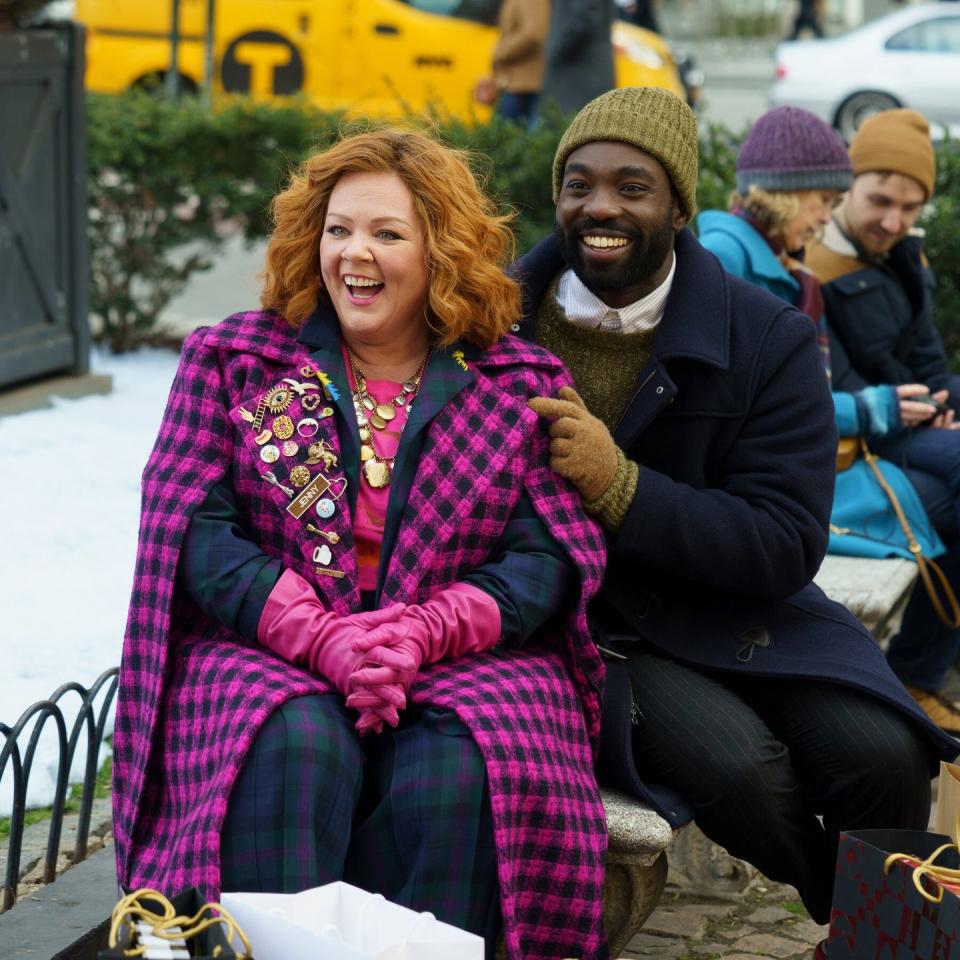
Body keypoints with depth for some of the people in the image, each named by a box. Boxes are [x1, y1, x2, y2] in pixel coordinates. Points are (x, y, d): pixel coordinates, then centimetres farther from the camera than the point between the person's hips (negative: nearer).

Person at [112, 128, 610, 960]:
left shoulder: (520, 384, 9)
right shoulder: (233, 361, 10)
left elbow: (550, 556, 1)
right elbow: (195, 530, -1)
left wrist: (426, 633, -17)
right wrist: (323, 638, -16)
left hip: (466, 665, 0)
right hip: (266, 658, 0)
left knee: (463, 771, -31)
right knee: (294, 749, -33)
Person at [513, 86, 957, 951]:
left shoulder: (769, 339, -3)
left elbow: (787, 546, -9)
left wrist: (619, 487, -23)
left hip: (731, 611, 1)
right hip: (584, 622, -1)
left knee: (883, 757, -24)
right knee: (737, 765, -29)